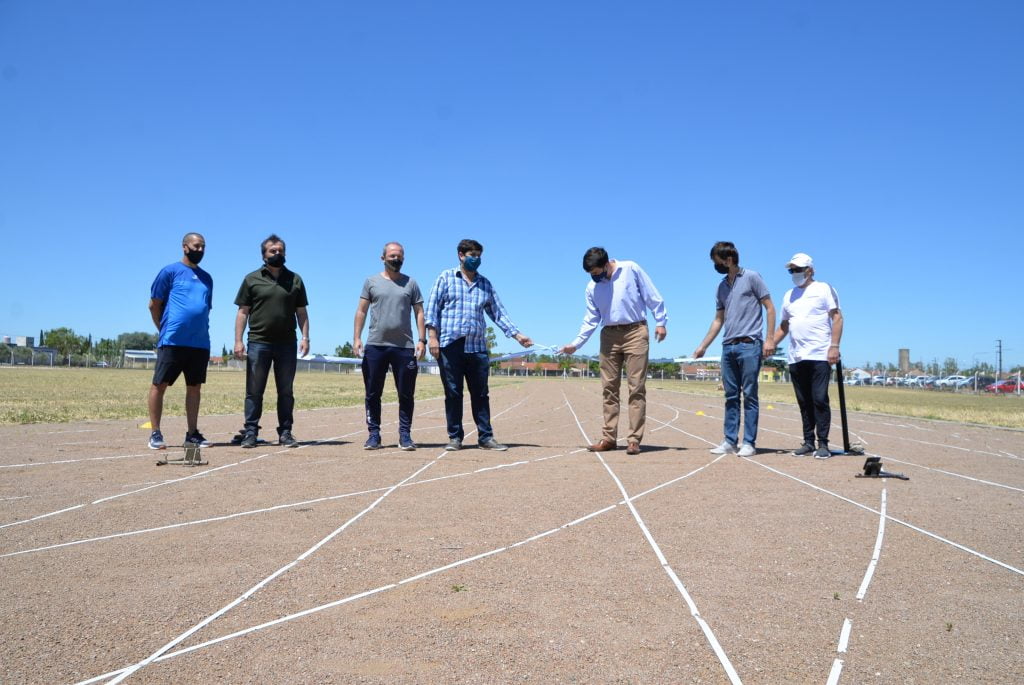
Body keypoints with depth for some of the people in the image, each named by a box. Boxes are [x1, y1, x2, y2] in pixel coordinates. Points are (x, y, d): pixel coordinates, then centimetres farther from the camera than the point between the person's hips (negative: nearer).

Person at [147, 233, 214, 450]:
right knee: (159, 385, -2)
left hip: (201, 343, 5)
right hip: (173, 341, -5)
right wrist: (165, 330, 5)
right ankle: (155, 434, 5)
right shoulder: (170, 271, 1)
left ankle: (192, 433, 16)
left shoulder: (207, 278, 18)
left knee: (195, 387, 9)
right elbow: (154, 305, 2)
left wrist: (200, 331, 13)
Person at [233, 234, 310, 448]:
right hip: (258, 342, -1)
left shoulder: (295, 280, 11)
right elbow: (243, 312, 4)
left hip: (287, 344, 2)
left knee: (286, 392, 6)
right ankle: (250, 432, 8)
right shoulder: (252, 279, 6)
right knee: (254, 391, 2)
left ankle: (285, 433, 12)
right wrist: (238, 341, -4)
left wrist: (305, 337, -1)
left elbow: (301, 312, 11)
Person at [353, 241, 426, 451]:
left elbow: (419, 313, 7)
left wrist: (422, 340, -3)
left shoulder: (411, 283, 10)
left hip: (404, 347, 0)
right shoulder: (371, 282, 9)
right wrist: (357, 337, -3)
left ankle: (405, 435, 10)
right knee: (373, 394, 3)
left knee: (406, 394, 2)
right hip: (375, 346, 0)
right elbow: (361, 311, 7)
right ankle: (374, 435, 11)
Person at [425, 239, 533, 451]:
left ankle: (486, 437, 10)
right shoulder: (446, 278, 6)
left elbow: (498, 313, 15)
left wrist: (517, 335, 6)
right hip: (450, 346, -3)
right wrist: (433, 337, -8)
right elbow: (433, 307, 2)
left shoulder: (485, 284, 16)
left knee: (480, 394, 5)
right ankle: (455, 437, 9)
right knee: (453, 393, 1)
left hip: (477, 347, 3)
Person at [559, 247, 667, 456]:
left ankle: (634, 439, -5)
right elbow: (591, 320, 9)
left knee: (636, 388, -6)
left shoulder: (631, 269, -3)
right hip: (609, 335, 4)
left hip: (635, 332, -4)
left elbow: (652, 296, 0)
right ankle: (609, 438, 8)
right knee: (609, 388, 3)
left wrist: (660, 321, -4)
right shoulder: (592, 287, 8)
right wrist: (576, 344, 1)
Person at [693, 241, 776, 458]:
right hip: (728, 347, 6)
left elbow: (769, 308, -1)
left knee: (749, 395, -3)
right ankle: (730, 441, 11)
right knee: (731, 397, 7)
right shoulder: (722, 286, 17)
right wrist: (702, 347, 19)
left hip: (749, 345, -6)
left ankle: (749, 443, 1)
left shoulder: (752, 277, 0)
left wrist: (769, 339, -10)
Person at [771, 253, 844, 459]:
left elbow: (837, 318, -4)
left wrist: (834, 346, -14)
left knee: (820, 400, -8)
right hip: (796, 357, 6)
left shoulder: (823, 289, 2)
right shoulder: (789, 295, 19)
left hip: (820, 356, -5)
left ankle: (823, 444, -3)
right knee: (804, 402, 7)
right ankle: (808, 442, 12)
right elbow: (784, 325, 23)